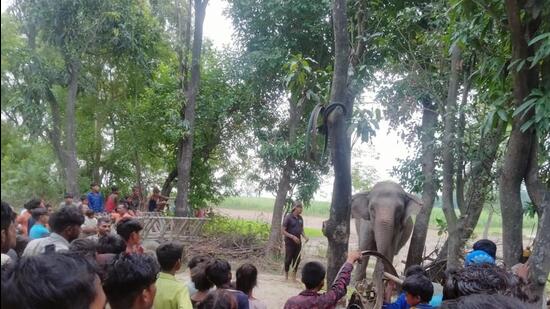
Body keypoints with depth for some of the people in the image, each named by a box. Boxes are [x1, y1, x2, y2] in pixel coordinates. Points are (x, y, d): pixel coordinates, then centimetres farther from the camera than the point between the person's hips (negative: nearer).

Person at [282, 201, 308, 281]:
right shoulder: (288, 217, -11)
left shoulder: (300, 218, 7)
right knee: (288, 259, 1)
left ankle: (294, 277, 18)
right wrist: (293, 237, -21)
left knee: (297, 260, 7)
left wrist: (305, 237, -1)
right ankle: (286, 276, 15)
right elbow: (283, 231, -11)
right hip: (289, 242, -5)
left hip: (298, 242, 5)